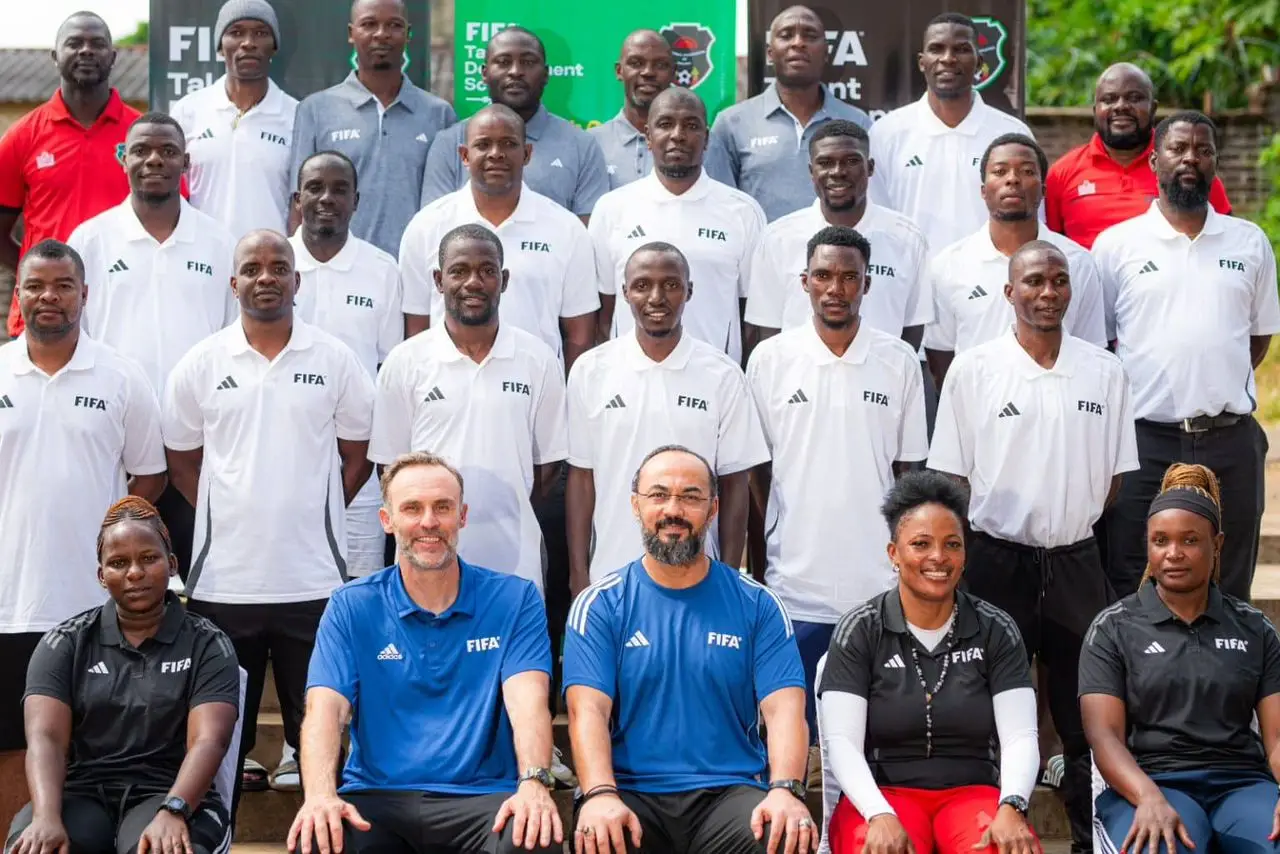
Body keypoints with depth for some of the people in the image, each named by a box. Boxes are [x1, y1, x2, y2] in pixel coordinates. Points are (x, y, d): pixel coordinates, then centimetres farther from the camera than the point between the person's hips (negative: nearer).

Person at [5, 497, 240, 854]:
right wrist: (47, 817, -24)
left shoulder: (206, 645, 6)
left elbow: (208, 740, -9)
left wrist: (172, 811, -28)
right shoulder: (66, 642, 10)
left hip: (168, 793, -1)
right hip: (82, 794, 2)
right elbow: (45, 737, -4)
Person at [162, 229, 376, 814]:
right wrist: (226, 517, 2)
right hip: (224, 578, 1)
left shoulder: (335, 360, 3)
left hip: (314, 578, 0)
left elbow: (358, 456, 10)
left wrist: (313, 512, 3)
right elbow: (183, 460, 11)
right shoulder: (200, 365, 4)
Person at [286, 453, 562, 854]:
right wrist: (321, 795, -25)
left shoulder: (514, 600, 6)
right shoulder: (351, 607, 8)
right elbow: (325, 708, -4)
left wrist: (533, 783, -28)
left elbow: (528, 701, -8)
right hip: (376, 800, 1)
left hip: (481, 798, 0)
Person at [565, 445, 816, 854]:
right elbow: (588, 710, -6)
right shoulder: (600, 605, 5)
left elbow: (783, 708, -2)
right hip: (631, 794, -1)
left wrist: (785, 790, -22)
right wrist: (601, 794, -25)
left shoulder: (757, 606, 8)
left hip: (729, 792, 1)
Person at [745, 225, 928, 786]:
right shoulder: (771, 359, 3)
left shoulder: (899, 362, 5)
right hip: (795, 580, 0)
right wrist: (760, 554, 5)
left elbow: (909, 469, 10)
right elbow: (754, 470, 9)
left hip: (878, 585, 1)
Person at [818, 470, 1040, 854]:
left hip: (973, 792, 1)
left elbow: (1020, 737, 0)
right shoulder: (859, 631, 3)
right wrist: (880, 816, -22)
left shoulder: (996, 630, 7)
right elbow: (842, 742, -4)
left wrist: (1011, 808, -20)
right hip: (883, 793, -1)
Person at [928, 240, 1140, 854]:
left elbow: (1115, 474, 11)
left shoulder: (1104, 372, 5)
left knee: (1087, 711, 7)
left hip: (1076, 562, 2)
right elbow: (952, 476, 0)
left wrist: (1071, 523, 5)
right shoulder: (973, 370, -2)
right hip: (996, 560, -2)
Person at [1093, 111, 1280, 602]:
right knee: (1132, 597, 2)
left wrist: (1220, 390, 7)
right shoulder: (1116, 244, 3)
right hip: (1145, 440, -2)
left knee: (1227, 598, 8)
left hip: (1230, 440, 2)